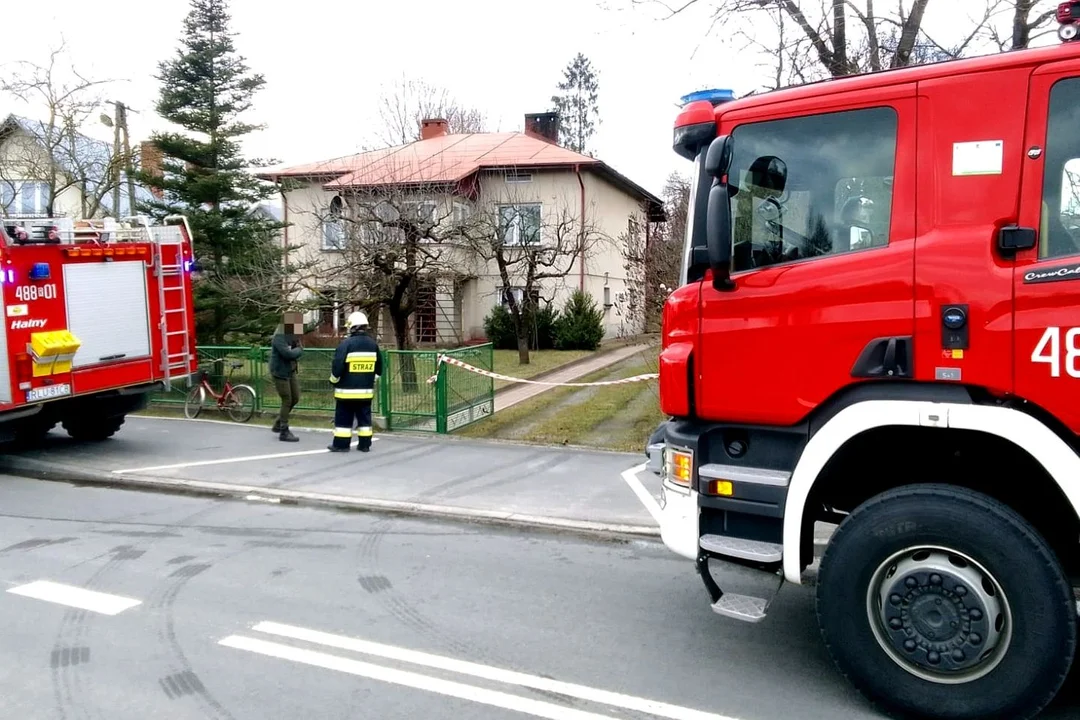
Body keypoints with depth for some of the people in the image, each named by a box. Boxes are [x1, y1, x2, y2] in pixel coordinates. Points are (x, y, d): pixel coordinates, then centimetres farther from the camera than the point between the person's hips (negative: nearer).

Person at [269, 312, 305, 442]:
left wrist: (297, 349, -16)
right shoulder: (279, 338, -20)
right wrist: (298, 350, -11)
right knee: (287, 401, -5)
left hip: (291, 372, 9)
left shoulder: (292, 337, 7)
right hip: (280, 373, -9)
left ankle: (278, 424, 28)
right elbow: (288, 354, -30)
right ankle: (284, 432, 5)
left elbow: (298, 352, 5)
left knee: (295, 399, 12)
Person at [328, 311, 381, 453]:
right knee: (364, 417, 11)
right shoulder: (373, 344, 5)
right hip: (366, 390, 5)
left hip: (347, 390, -5)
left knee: (343, 418, 4)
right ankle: (364, 444, 14)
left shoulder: (346, 343, -13)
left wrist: (334, 380, 3)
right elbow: (379, 367, 13)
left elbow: (337, 366, -14)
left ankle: (341, 444, 6)